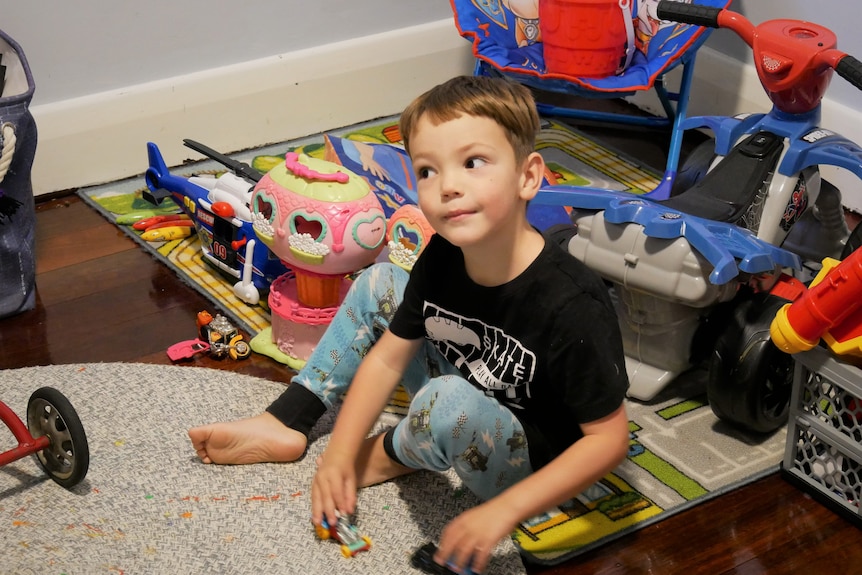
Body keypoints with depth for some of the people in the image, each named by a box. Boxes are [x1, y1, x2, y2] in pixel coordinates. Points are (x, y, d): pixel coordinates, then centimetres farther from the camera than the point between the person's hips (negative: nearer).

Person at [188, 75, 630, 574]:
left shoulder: (572, 305, -34)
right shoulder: (443, 258, -13)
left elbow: (609, 438, -28)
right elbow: (387, 358, -3)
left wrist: (504, 512, -33)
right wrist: (339, 454, -11)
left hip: (533, 467, -7)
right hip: (468, 419, 7)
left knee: (451, 399, -39)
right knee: (378, 283, 2)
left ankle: (392, 456, -2)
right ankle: (284, 428, 8)